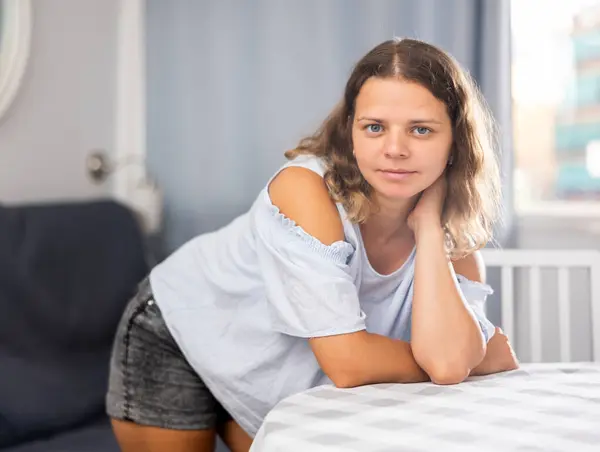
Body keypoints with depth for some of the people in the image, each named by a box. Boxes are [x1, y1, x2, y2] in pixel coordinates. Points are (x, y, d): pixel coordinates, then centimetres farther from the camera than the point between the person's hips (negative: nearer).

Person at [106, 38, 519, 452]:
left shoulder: (451, 229, -17)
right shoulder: (304, 188, -34)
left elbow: (448, 362, -32)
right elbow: (348, 364, -37)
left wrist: (428, 221, -32)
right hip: (180, 330, -4)